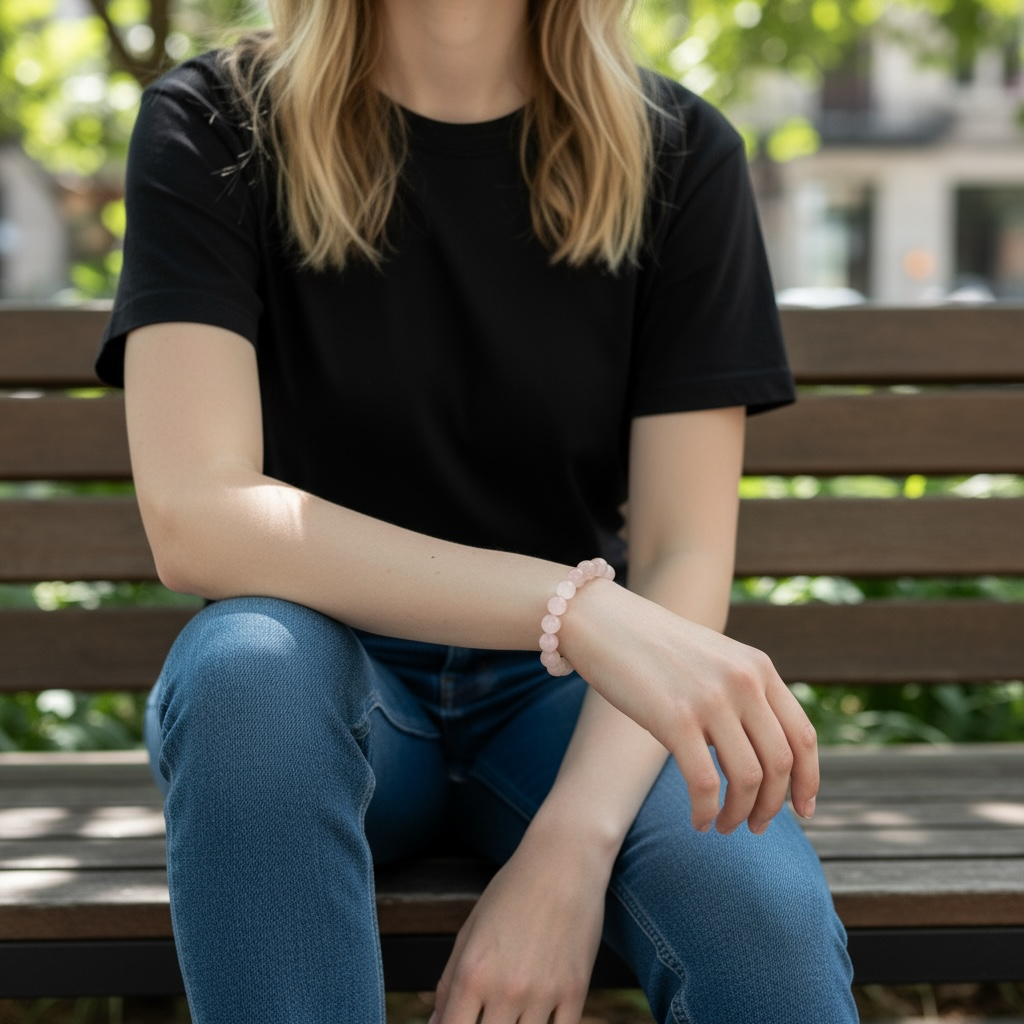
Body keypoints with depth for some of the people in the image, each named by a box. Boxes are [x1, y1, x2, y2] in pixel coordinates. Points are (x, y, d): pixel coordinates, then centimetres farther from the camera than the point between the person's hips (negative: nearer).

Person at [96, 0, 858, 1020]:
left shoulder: (677, 155, -4)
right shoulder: (213, 127, -8)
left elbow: (682, 561, -9)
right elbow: (192, 518, -22)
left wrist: (569, 848, -27)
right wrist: (577, 608, -34)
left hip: (569, 688, 0)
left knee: (770, 925, -31)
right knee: (250, 661, -35)